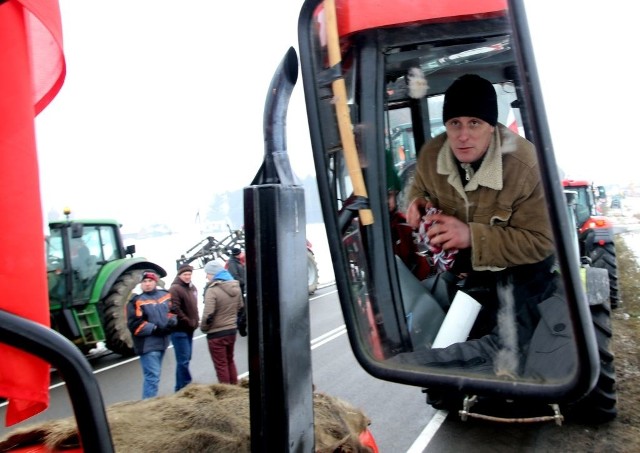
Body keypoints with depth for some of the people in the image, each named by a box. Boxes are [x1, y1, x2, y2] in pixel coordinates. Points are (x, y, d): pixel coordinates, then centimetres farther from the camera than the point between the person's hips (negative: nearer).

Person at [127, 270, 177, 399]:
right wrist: (155, 329, -21)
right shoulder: (136, 300, -12)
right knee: (152, 376, -11)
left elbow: (172, 311, 19)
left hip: (162, 341, 7)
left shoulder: (164, 295, 7)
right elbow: (134, 325, -17)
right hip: (147, 344, -7)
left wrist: (172, 321, -3)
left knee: (155, 375, 19)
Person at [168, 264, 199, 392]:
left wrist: (196, 321, 11)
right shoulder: (174, 289, -15)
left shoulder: (192, 287, 14)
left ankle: (181, 388, 25)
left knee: (185, 359, 15)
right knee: (183, 360, -7)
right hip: (179, 330, -9)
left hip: (189, 329, 9)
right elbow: (174, 310, -24)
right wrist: (188, 322, -19)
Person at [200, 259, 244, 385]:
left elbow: (208, 314, -25)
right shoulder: (235, 287, 2)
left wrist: (203, 328, -8)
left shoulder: (212, 290, -22)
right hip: (232, 330, 7)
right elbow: (241, 307, 13)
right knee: (230, 361, 23)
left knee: (221, 365, 7)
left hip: (216, 333, -7)